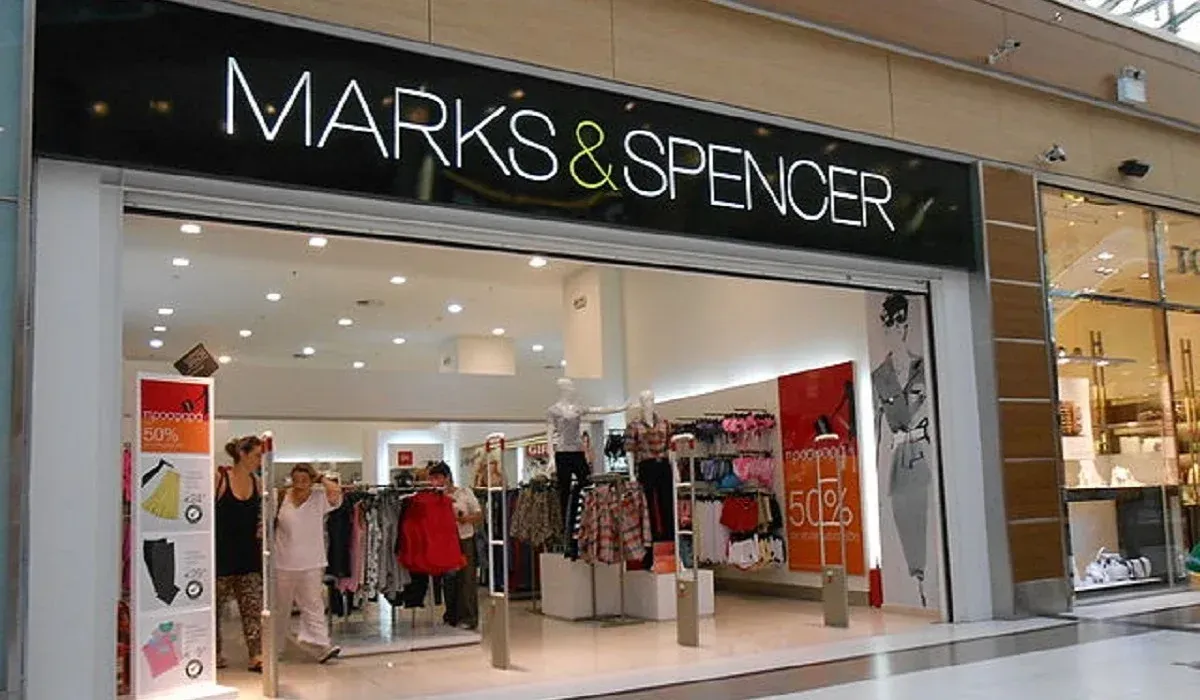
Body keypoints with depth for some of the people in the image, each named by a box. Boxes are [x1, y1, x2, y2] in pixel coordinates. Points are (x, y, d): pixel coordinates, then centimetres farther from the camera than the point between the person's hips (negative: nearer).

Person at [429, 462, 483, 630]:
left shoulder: (464, 493, -1)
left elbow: (479, 516, 0)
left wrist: (462, 519, -15)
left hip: (464, 540, -3)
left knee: (466, 579, -3)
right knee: (448, 580, 8)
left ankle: (467, 618, 4)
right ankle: (451, 617, 19)